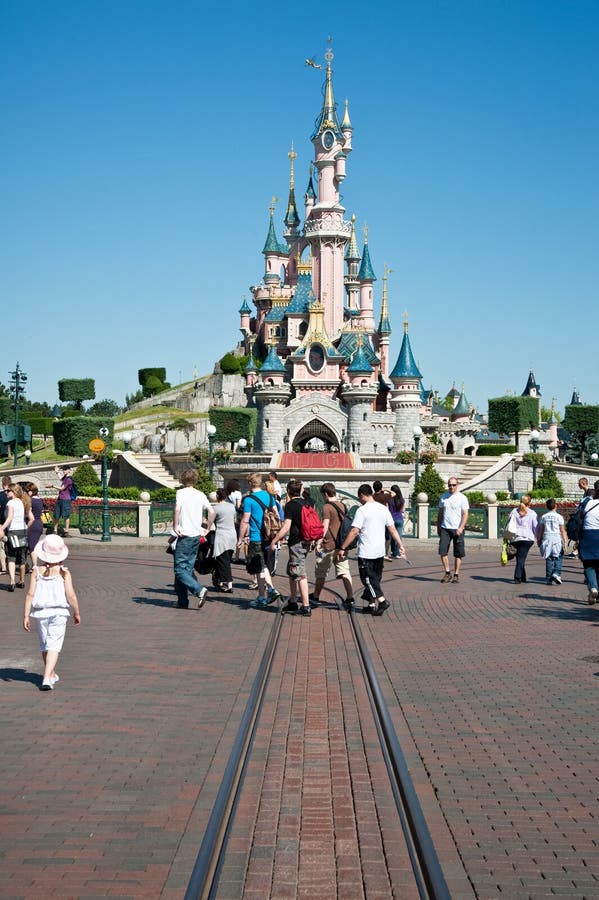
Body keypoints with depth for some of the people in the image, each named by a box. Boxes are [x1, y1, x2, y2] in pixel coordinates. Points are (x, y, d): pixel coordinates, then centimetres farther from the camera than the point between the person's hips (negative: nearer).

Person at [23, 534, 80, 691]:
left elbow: (30, 594, -6)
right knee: (54, 646, -2)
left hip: (40, 612, 2)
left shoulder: (37, 571, -3)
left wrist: (26, 615, -2)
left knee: (44, 645, 18)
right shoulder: (64, 573, -7)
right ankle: (47, 678, -16)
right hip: (59, 612, -2)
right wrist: (77, 613, 3)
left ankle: (51, 675, 33)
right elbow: (71, 595, -10)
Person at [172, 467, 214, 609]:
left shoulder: (181, 492, -6)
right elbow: (211, 512, 2)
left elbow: (177, 509, -22)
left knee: (180, 569, -4)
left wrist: (175, 526, -11)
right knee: (188, 569, 12)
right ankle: (183, 601, 12)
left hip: (185, 535, -6)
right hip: (197, 536, 6)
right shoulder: (201, 494, 9)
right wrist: (207, 529, 11)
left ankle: (199, 590, -22)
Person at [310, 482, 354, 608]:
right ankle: (350, 597, -4)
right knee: (344, 571, 4)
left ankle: (315, 596, 21)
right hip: (341, 545, 6)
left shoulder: (327, 507, -13)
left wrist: (319, 541, -15)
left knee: (321, 572, 9)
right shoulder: (342, 505, 9)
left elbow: (325, 526, -17)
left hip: (328, 545, -6)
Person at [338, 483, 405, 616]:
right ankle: (372, 604, 19)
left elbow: (354, 532, -17)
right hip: (380, 551, 7)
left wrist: (343, 548, -12)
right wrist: (400, 545, 14)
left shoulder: (362, 510, -13)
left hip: (366, 553, -6)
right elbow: (393, 529, 7)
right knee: (375, 578, 15)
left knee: (368, 578, 0)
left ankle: (382, 601, -12)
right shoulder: (384, 509, 6)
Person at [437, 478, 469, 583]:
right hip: (445, 528, 3)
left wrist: (461, 528, -17)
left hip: (457, 529, -3)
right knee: (443, 551, -6)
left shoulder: (462, 498, -1)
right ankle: (447, 573, 6)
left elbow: (465, 514, -6)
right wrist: (438, 527, 13)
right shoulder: (443, 497, 12)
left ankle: (456, 575, 9)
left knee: (458, 554, 1)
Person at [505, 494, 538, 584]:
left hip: (515, 538, 3)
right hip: (527, 538, -3)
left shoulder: (514, 511, 5)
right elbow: (536, 528, 0)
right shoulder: (532, 513, -3)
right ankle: (517, 578, -14)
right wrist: (538, 539, 12)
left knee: (520, 558, 14)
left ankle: (523, 578, 20)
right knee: (521, 558, -4)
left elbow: (508, 524, 6)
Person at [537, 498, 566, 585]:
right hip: (557, 539, -3)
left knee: (549, 559, 6)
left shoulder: (543, 517, 6)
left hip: (547, 538, 3)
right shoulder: (559, 516, -1)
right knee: (558, 558, 6)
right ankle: (556, 573, -13)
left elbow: (540, 530, 9)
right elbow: (562, 530, -2)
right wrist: (564, 541, 3)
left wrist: (539, 540, 17)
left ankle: (549, 578, 5)